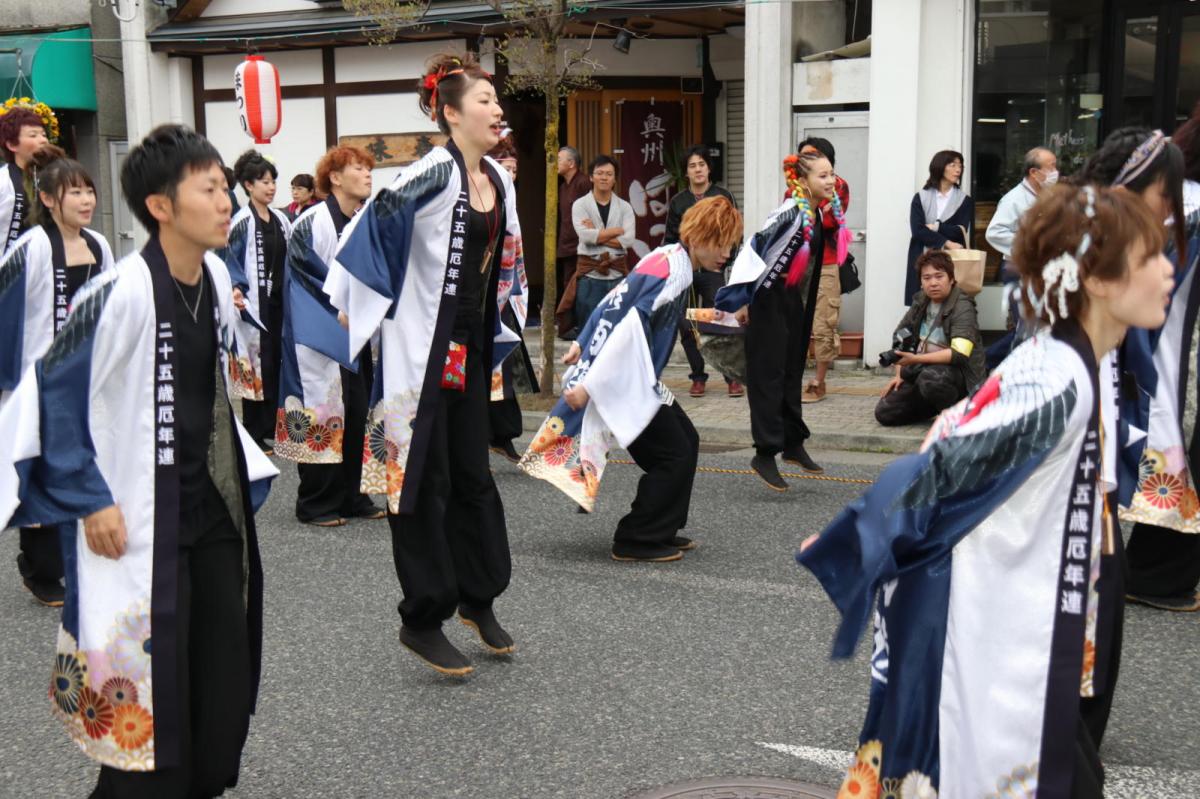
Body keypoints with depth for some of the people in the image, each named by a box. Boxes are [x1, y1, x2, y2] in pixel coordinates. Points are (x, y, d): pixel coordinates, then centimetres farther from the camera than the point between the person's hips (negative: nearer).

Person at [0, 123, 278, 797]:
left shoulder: (217, 276, 3)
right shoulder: (122, 293, -21)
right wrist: (90, 500, -13)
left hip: (216, 507, 7)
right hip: (138, 521, -7)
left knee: (227, 670, 11)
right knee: (145, 691, 0)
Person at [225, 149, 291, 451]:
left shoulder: (281, 220, 12)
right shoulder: (242, 222, -8)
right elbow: (231, 262, -10)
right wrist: (237, 290, -25)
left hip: (280, 301, 6)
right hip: (256, 303, -6)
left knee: (277, 362, 9)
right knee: (257, 366, -3)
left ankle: (271, 429, 20)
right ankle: (255, 434, 6)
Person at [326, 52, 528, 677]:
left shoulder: (500, 181, 10)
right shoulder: (434, 173, -15)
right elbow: (374, 225, -19)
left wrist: (499, 331, 23)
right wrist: (347, 306, -17)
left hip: (471, 344, 8)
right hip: (421, 344, -7)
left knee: (472, 472, 14)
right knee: (423, 476, 0)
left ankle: (478, 597, 28)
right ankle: (423, 620, 10)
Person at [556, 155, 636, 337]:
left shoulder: (624, 207, 8)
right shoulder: (580, 205, 3)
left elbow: (628, 240, -7)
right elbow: (585, 235, -14)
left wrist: (597, 234, -10)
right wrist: (617, 230, -7)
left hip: (617, 272, 2)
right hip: (589, 273, -2)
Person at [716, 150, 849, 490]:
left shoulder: (823, 214, 3)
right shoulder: (790, 214, -23)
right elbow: (754, 250, -23)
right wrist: (742, 301, -21)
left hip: (797, 302, 9)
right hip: (769, 303, -9)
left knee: (793, 375, 17)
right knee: (768, 376, -5)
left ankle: (793, 444, 28)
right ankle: (765, 454, 0)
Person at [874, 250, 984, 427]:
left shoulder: (962, 308, -14)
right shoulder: (920, 301, 8)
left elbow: (959, 354, -27)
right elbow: (901, 337, 16)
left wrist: (915, 359, -32)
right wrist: (900, 374, 5)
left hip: (959, 373, -7)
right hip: (920, 372, 7)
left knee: (930, 377, -40)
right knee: (884, 413, -8)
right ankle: (936, 406, 14)